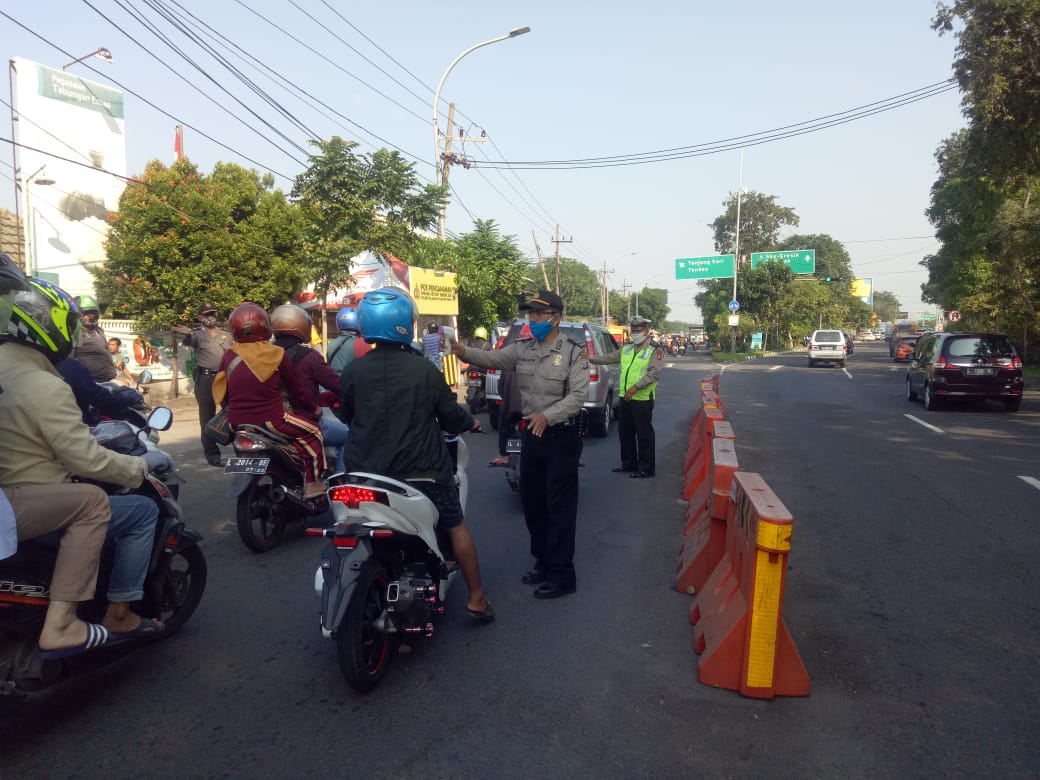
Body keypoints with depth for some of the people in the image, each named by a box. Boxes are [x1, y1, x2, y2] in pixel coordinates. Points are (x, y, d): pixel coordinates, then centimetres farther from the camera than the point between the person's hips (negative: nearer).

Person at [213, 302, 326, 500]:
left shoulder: (229, 356, 2)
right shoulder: (277, 355, -8)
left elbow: (221, 392, 12)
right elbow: (296, 390, 0)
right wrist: (314, 408, 16)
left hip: (237, 422, 6)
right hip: (270, 420, -5)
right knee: (313, 433, 10)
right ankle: (312, 484, 3)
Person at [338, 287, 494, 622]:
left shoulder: (353, 371, -4)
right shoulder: (424, 369, -11)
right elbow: (451, 415, -3)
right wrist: (471, 421, 19)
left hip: (368, 470, 3)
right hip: (422, 470, -2)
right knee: (456, 526, 15)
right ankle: (476, 598, 19)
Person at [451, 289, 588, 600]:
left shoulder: (574, 352, -8)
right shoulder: (522, 349, 7)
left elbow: (578, 396, -17)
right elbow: (491, 358, -6)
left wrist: (547, 416, -31)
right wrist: (463, 351, -26)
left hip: (562, 436, -6)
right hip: (532, 434, 6)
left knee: (559, 507, -1)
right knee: (532, 504, 15)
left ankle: (562, 575, 8)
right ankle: (543, 562, 31)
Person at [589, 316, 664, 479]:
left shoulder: (655, 352, -6)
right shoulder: (626, 349, 14)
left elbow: (654, 373, -17)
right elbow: (608, 358, 15)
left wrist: (636, 387, -25)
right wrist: (589, 358, 5)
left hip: (642, 400, -7)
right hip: (624, 398, 7)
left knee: (644, 435, 0)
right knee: (625, 433, 15)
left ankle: (646, 468, 8)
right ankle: (629, 463, 29)